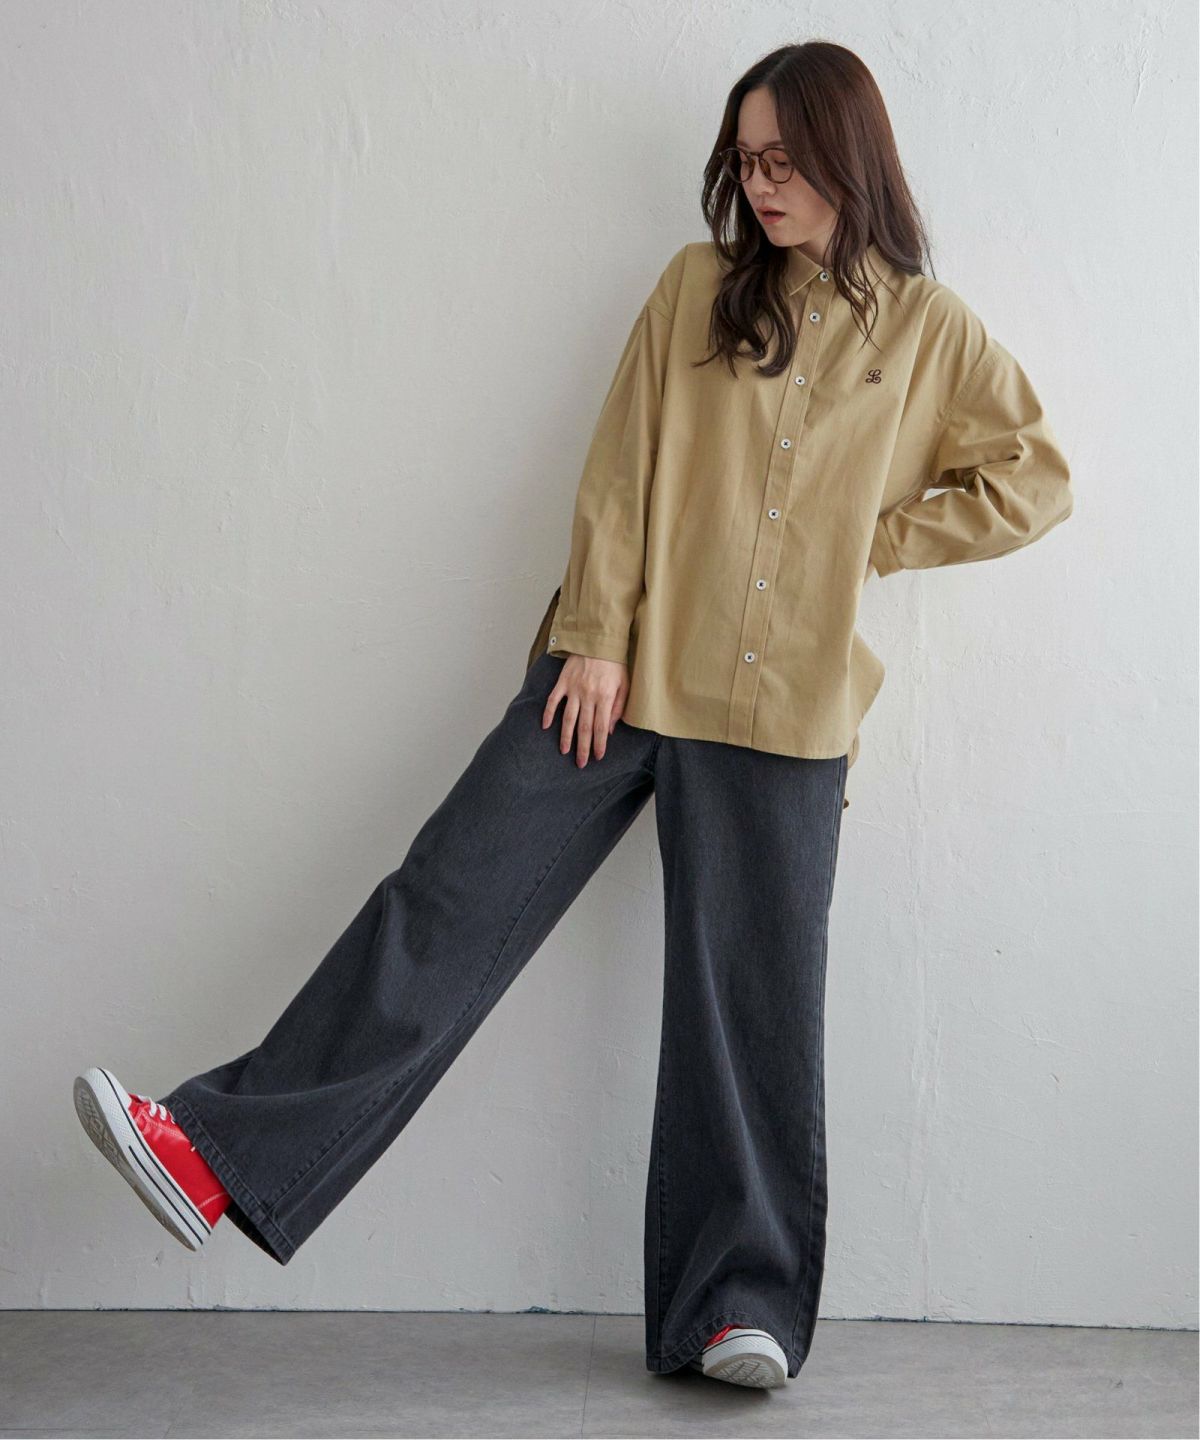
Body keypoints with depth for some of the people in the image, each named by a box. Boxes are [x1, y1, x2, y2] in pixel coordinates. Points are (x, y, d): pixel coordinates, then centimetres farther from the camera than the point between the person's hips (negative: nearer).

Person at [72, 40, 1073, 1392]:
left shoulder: (930, 330, 7)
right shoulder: (698, 287, 9)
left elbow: (1034, 479, 10)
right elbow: (620, 468, 4)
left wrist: (874, 538, 2)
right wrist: (596, 637, -5)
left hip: (782, 714, 0)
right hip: (625, 669, 1)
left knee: (754, 998, 2)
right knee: (453, 898, -5)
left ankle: (740, 1303, 12)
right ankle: (224, 1151, -3)